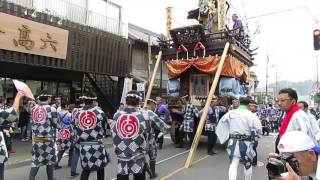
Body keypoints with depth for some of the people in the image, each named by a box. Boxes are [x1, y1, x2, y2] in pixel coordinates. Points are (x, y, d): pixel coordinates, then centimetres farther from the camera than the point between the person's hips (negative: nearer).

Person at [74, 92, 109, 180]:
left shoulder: (78, 113, 4)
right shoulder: (99, 112, -7)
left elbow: (76, 130, 9)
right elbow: (104, 128, 2)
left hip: (83, 146, 4)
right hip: (97, 144, -3)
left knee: (85, 169, 16)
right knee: (100, 167, 14)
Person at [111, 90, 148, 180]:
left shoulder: (117, 115, -6)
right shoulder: (142, 115, -11)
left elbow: (114, 134, 1)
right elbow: (145, 135, -4)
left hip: (122, 155, 2)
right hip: (138, 156, -1)